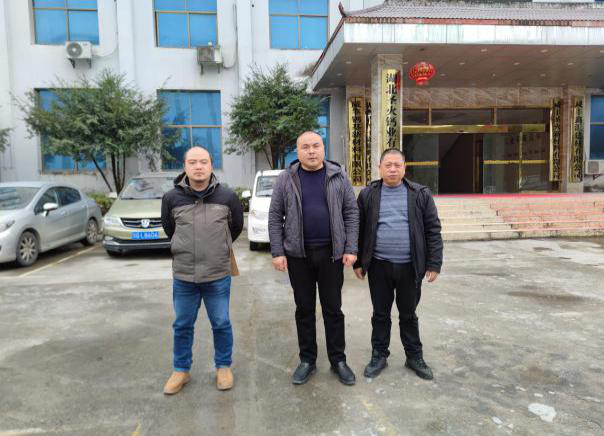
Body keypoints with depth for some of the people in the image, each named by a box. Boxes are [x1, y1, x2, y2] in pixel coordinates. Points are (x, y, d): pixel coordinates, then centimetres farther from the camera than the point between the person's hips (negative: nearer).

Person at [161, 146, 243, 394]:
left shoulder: (227, 197, -7)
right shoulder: (171, 198, -5)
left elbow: (236, 227, 10)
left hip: (218, 276, -1)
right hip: (183, 276, 1)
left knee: (221, 324, 12)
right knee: (182, 326, 14)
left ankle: (223, 367, 32)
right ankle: (181, 370, 34)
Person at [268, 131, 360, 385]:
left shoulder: (338, 177, 1)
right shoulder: (286, 179, 0)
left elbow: (351, 213, 1)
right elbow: (275, 217, 0)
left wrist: (351, 249, -6)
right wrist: (277, 252, -6)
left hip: (332, 253, 0)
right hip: (298, 254, 0)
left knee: (333, 308, 9)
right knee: (304, 309, 11)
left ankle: (338, 360, 24)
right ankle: (307, 360, 26)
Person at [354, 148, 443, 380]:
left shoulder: (421, 194, 1)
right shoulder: (368, 195, 3)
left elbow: (433, 230, 1)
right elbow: (359, 230, 5)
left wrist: (434, 263, -4)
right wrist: (358, 262, 3)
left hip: (409, 267, 0)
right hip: (379, 266, 0)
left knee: (408, 315, 13)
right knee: (380, 314, 12)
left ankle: (414, 357, 30)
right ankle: (379, 355, 28)